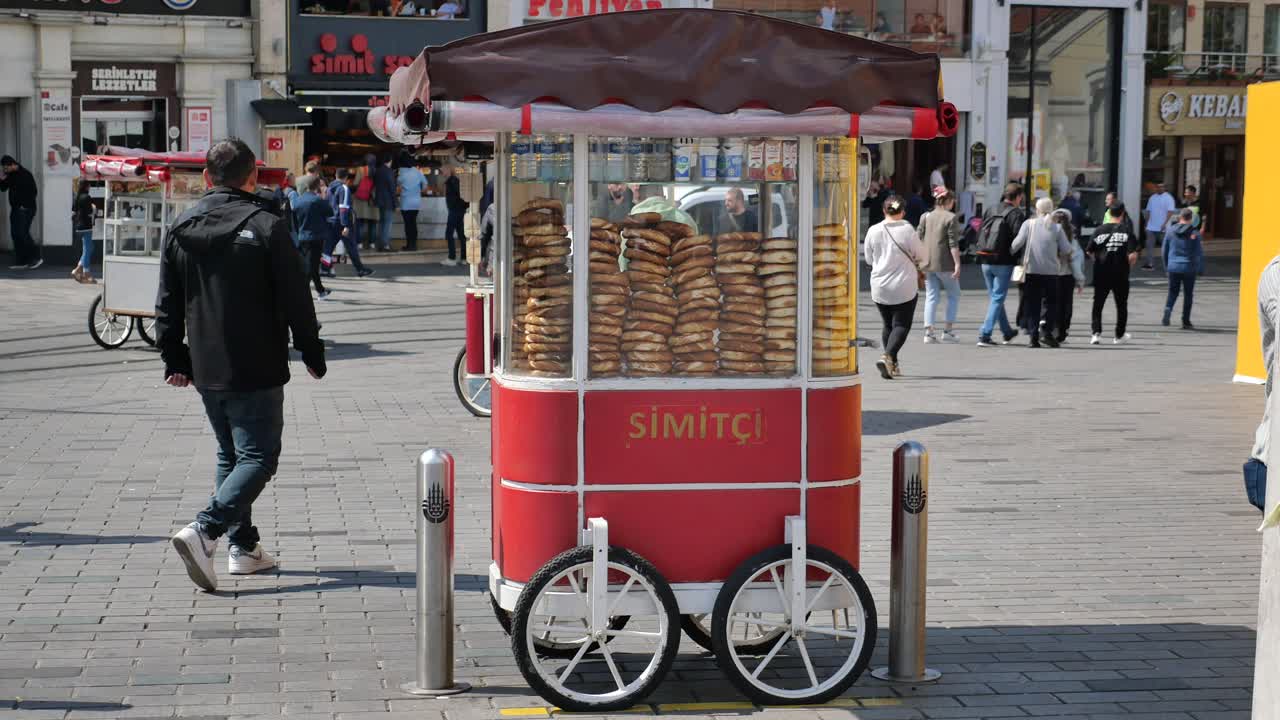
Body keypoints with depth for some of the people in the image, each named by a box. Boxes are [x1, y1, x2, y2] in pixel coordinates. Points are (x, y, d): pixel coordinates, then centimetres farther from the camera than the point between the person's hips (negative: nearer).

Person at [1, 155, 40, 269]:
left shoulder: (24, 174, -13)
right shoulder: (10, 175, 10)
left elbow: (33, 191, -15)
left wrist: (25, 205, -15)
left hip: (25, 209, -9)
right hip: (15, 208, 9)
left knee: (22, 233, -14)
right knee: (15, 234, 6)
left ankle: (36, 258, -5)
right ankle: (21, 262, 11)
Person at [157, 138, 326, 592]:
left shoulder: (181, 229, 6)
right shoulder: (266, 227, -10)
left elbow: (167, 306, 10)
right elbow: (296, 300, -7)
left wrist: (174, 359, 19)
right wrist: (312, 355, 3)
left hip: (205, 370, 6)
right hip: (256, 370, -6)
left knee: (230, 454, 18)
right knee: (258, 457, -3)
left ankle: (243, 546, 18)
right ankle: (204, 531, -22)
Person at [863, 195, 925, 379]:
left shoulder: (873, 231, -3)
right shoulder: (907, 230, -11)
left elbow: (869, 259, 8)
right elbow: (920, 256, -1)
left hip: (879, 287, 4)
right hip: (904, 287, -4)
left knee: (888, 325, 17)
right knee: (901, 325, 1)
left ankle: (892, 364, 18)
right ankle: (887, 356, -21)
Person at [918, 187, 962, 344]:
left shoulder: (926, 216, 7)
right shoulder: (951, 218, -8)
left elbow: (918, 239, 8)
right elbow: (953, 244, -13)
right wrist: (957, 263, -11)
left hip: (927, 264, 5)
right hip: (944, 264, -5)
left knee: (931, 297, 9)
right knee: (954, 295, 12)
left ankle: (928, 332, 3)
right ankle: (948, 331, 8)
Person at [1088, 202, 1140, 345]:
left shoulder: (1100, 230, -2)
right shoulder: (1126, 230, -6)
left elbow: (1090, 251, 0)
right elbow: (1133, 255, -14)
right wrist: (1128, 266, 5)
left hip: (1101, 273, 1)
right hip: (1120, 274, -1)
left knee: (1098, 304, 8)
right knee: (1121, 305, 16)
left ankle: (1096, 332, -9)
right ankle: (1119, 335, 24)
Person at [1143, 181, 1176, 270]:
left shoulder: (1168, 198, -5)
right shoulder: (1152, 198, 12)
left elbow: (1170, 212, -13)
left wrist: (1165, 223, -22)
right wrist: (1147, 223, 10)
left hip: (1163, 228, -5)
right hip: (1151, 227, 5)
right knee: (1150, 245, 0)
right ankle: (1149, 264, 1)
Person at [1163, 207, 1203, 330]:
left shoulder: (1170, 230, 1)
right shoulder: (1194, 233, -8)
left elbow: (1165, 250, 8)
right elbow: (1199, 253, -5)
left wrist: (1166, 266, 19)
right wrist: (1201, 269, 5)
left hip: (1173, 267, 2)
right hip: (1189, 268, -2)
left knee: (1173, 292, 14)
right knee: (1188, 294, 9)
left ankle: (1168, 310, -13)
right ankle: (1186, 322, 12)